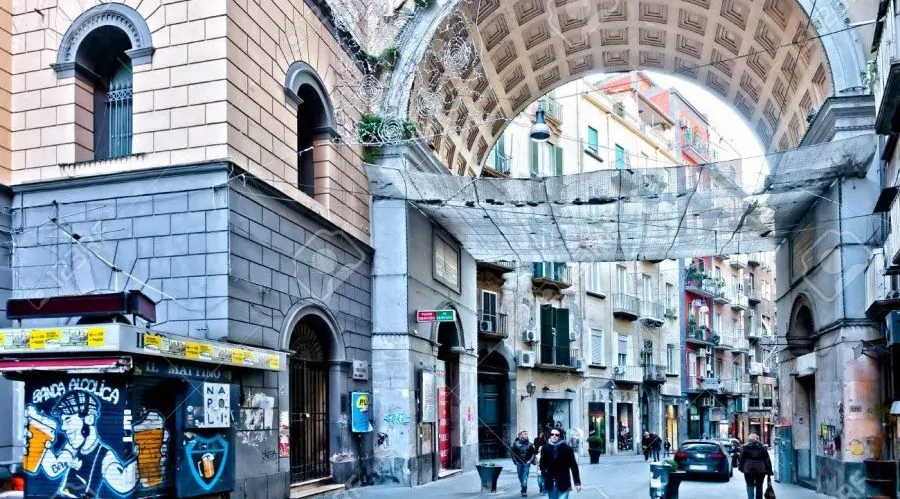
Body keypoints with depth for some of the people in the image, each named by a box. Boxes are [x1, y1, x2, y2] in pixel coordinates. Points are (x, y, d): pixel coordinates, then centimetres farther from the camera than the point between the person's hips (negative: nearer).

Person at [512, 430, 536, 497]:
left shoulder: (529, 444, -3)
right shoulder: (516, 443, -3)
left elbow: (533, 453, 5)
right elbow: (513, 453, 4)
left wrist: (530, 460, -2)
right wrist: (515, 461, -1)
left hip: (526, 463, -2)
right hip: (519, 463, 2)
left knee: (525, 477, -9)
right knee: (520, 476, 11)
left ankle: (524, 491, -5)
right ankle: (524, 488, 31)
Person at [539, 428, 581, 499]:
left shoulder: (567, 448, -5)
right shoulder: (545, 448, 2)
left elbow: (573, 466, -2)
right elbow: (542, 464, 9)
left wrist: (577, 482, -2)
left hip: (563, 483, -3)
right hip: (550, 484, 3)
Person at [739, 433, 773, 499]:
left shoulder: (745, 447, -1)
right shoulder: (762, 447, 4)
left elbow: (742, 459, 0)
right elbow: (767, 460, 4)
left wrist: (741, 467, 10)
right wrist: (769, 471, 7)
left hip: (749, 470, -2)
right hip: (761, 470, 2)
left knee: (750, 486, 2)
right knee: (759, 487, 11)